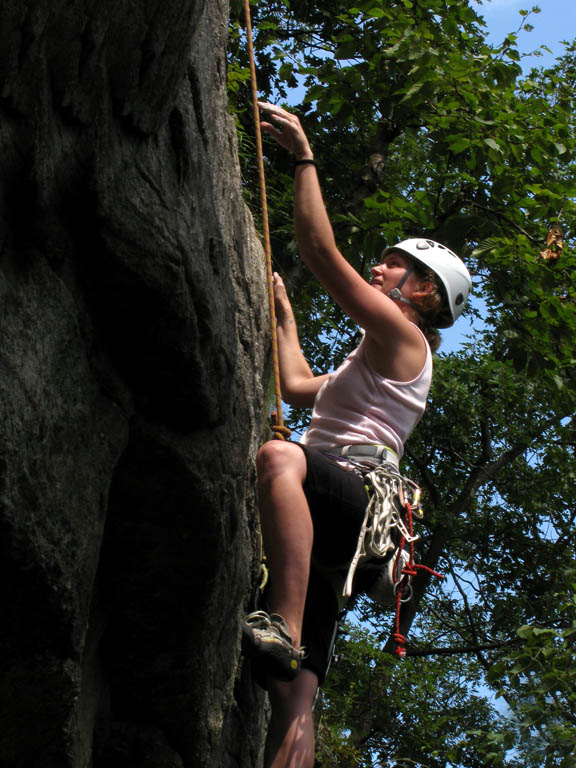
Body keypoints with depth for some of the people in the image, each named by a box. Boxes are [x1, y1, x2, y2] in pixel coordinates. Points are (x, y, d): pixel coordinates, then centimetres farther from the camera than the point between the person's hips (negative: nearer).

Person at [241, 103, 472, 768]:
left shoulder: (403, 336, 9)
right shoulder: (377, 362, 38)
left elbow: (322, 252, 0)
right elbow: (298, 385, 47)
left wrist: (304, 157, 5)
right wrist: (283, 314, 50)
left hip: (355, 496, -9)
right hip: (332, 528, 9)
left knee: (279, 457, -41)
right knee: (294, 696, -7)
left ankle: (283, 630, -56)